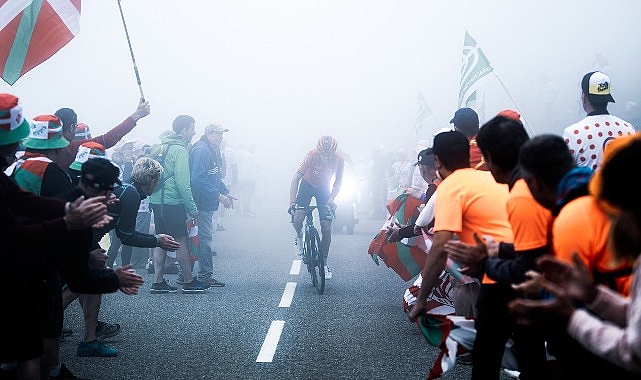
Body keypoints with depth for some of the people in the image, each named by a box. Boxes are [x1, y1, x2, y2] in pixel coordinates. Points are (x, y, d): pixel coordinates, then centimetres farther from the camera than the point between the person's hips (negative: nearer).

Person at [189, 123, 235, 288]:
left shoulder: (214, 151, 16)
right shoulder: (201, 150, -17)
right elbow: (199, 180, -25)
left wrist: (225, 192, 11)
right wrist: (219, 196, -22)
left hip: (208, 203, 10)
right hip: (202, 202, -10)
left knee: (205, 236, 13)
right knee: (205, 238, -6)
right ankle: (205, 276, 0)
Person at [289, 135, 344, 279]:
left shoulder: (339, 159, -25)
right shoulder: (313, 154, -32)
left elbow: (338, 181, -10)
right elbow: (296, 178, -31)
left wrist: (331, 199, -25)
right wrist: (292, 202, -38)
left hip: (324, 188, 1)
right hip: (307, 185, -1)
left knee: (327, 229, -7)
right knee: (297, 219, -22)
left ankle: (324, 263, 7)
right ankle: (299, 237, 14)